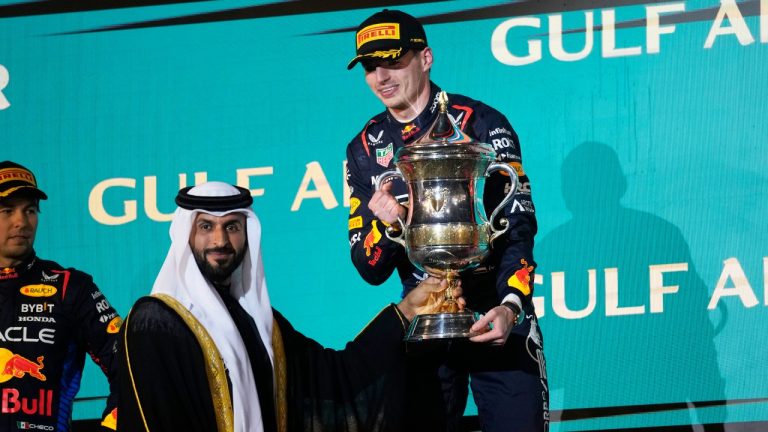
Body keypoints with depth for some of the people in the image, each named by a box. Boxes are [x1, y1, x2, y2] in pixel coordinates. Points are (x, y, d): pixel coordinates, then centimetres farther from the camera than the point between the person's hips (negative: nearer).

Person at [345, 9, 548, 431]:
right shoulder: (365, 149, 5)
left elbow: (519, 225, -12)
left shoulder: (481, 123, -6)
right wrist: (383, 224, -18)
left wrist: (510, 306, -28)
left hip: (497, 314, -3)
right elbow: (370, 270, 4)